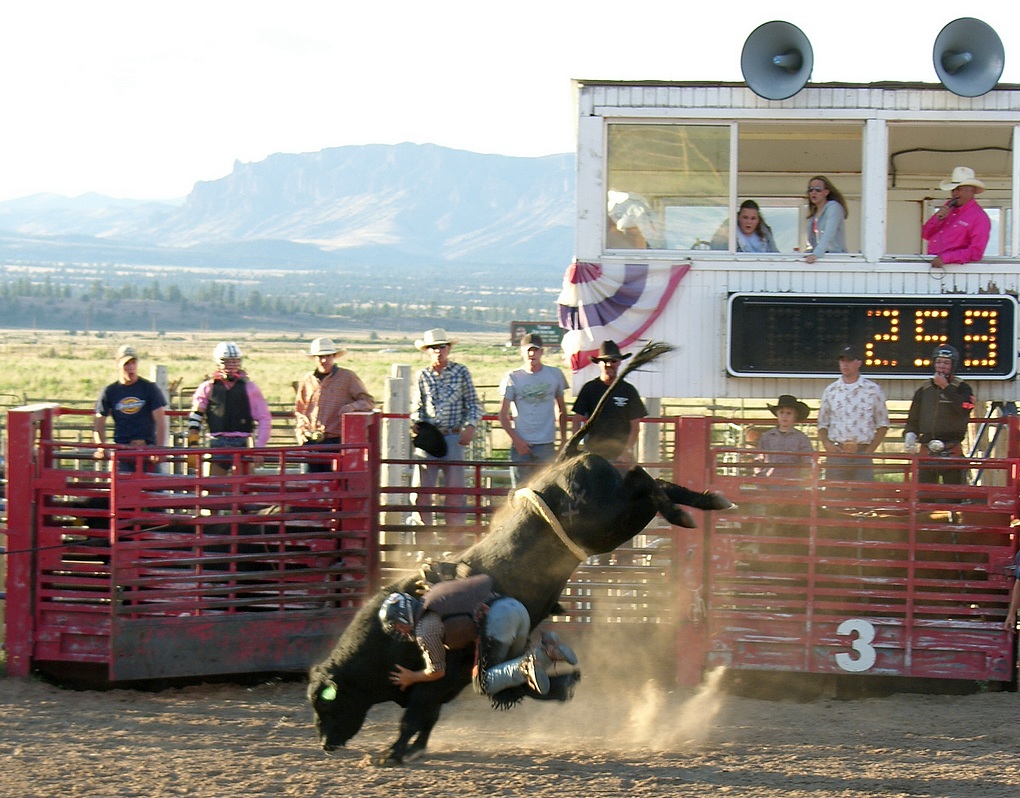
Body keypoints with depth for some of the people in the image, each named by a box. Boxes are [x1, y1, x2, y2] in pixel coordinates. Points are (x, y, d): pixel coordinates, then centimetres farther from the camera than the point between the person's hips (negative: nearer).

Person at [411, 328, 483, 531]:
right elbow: (417, 407, 15)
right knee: (422, 490, 1)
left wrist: (471, 426, -10)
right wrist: (415, 424, -4)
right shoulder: (422, 376, 9)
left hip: (453, 438, -1)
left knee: (455, 489, 0)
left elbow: (473, 404, 5)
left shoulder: (461, 372, 4)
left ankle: (456, 538, 6)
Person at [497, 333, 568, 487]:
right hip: (521, 444, -1)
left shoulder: (555, 375, 8)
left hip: (546, 445, 1)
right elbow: (503, 414, 3)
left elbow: (561, 409, 17)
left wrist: (563, 439, 12)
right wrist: (516, 439, -8)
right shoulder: (512, 378, 3)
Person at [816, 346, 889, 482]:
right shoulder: (830, 391, 12)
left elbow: (883, 424, 9)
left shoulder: (873, 390, 6)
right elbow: (822, 424, 16)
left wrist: (870, 450, -4)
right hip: (836, 453, 2)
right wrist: (826, 444, -4)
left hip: (862, 454, -2)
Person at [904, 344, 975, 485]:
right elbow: (913, 419, 18)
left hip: (952, 452, -4)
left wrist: (945, 387, -12)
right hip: (927, 452, 4)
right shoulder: (923, 391, 16)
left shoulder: (962, 388, 4)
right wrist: (910, 435, -3)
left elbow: (964, 409, -17)